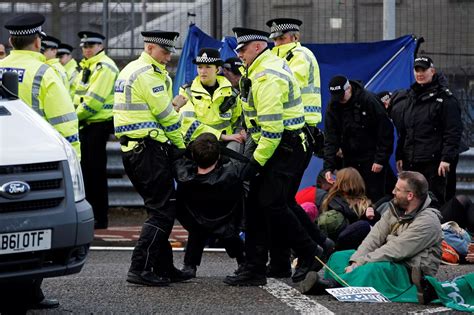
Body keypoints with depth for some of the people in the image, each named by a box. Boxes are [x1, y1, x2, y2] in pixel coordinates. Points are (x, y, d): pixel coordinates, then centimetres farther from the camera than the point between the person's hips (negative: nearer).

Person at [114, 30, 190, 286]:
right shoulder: (148, 74, -13)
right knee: (162, 211, -8)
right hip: (149, 149, -10)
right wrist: (181, 146, 1)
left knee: (160, 208, 15)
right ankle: (140, 269, -12)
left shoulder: (129, 71, 18)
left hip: (131, 148, 10)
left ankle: (163, 267, 18)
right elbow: (166, 116, -10)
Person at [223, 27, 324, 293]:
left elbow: (272, 127, -25)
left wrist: (257, 161, -20)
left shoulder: (267, 77, -20)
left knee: (272, 204, -14)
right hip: (280, 148, 11)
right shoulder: (270, 66, 14)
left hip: (283, 149, -11)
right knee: (256, 205, 7)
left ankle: (311, 255, -1)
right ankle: (255, 269, 10)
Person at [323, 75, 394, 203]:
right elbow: (331, 139, -7)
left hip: (372, 158, -4)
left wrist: (380, 159, -14)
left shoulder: (369, 100, -15)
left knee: (374, 197, -4)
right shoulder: (333, 107, -4)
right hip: (350, 158, 4)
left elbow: (385, 131, -12)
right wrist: (328, 167, -17)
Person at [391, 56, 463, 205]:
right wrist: (399, 156, 16)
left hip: (433, 162, -6)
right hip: (410, 162, 6)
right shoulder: (409, 97, 17)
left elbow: (453, 132, -10)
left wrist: (447, 158, -16)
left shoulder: (444, 98, -4)